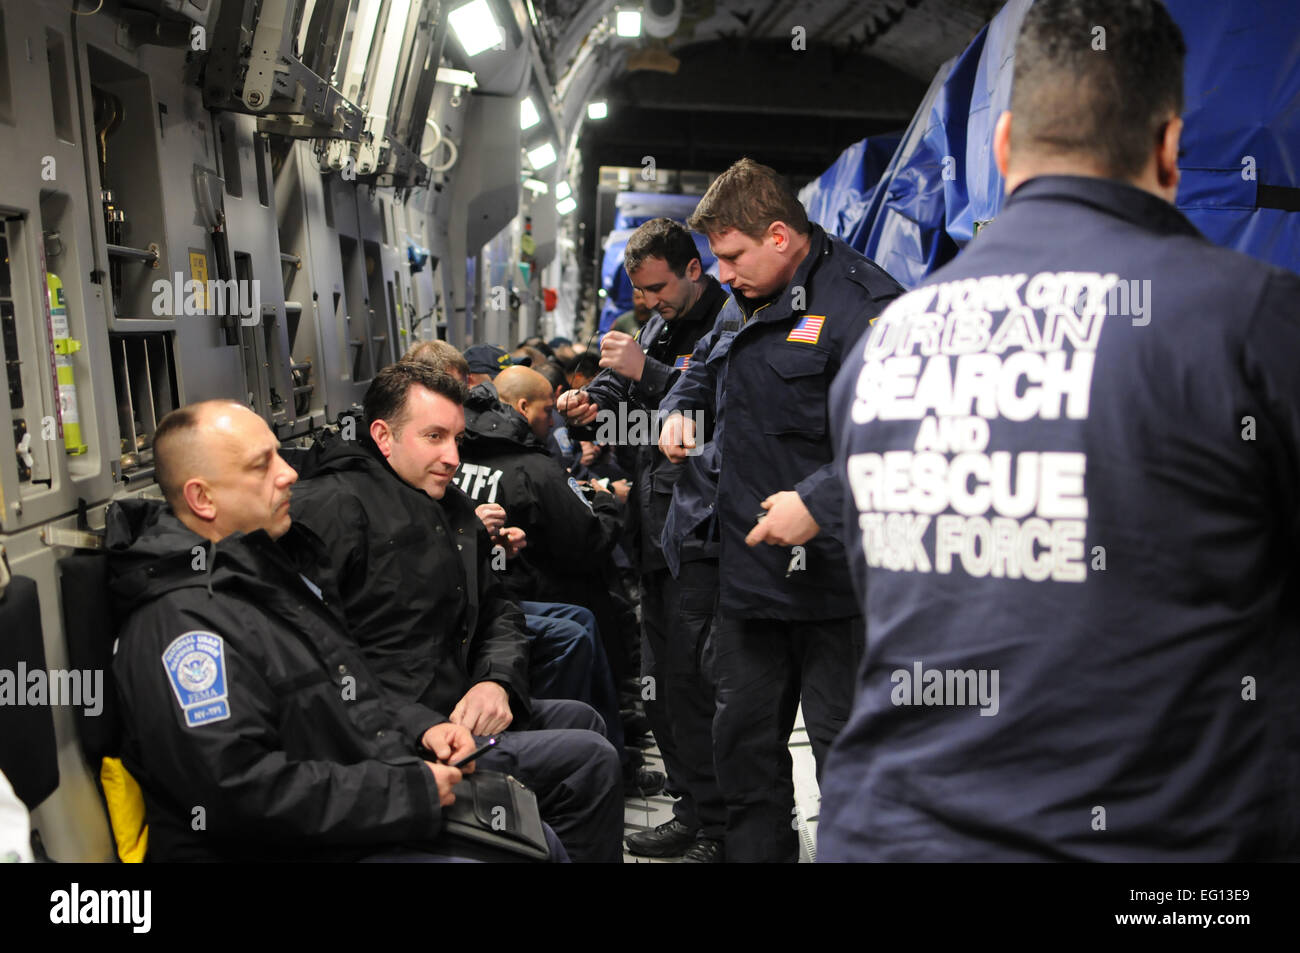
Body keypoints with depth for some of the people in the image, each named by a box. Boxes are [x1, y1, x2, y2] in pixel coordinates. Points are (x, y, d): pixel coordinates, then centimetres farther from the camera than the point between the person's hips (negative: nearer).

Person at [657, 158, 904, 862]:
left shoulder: (860, 302, -16)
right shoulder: (744, 305, 13)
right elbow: (704, 364, 34)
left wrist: (817, 502, -29)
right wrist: (679, 408, 14)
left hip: (830, 571, -9)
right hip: (748, 565, 9)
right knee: (743, 740, 19)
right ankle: (754, 850, 36)